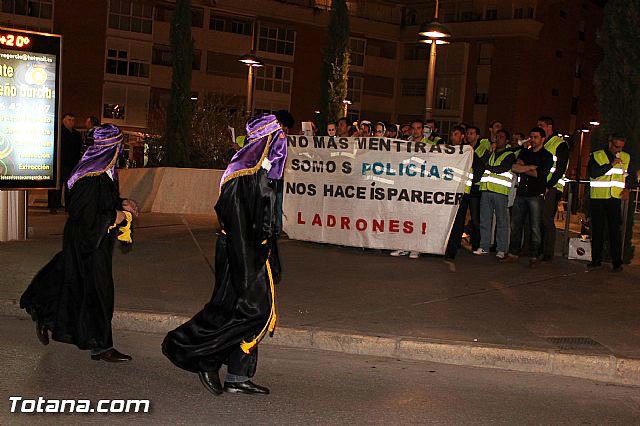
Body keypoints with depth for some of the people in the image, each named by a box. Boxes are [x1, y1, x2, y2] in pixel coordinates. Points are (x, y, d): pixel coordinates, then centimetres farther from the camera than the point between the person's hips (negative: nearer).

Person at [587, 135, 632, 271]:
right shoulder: (596, 156, 0)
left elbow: (630, 176, 23)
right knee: (597, 230, 5)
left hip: (615, 199, 1)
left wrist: (627, 188, 6)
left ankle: (617, 262, -2)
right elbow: (592, 173, -16)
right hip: (597, 198, -1)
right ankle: (596, 260, 13)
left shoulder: (626, 158, 11)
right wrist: (610, 165, -21)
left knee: (615, 230, -5)